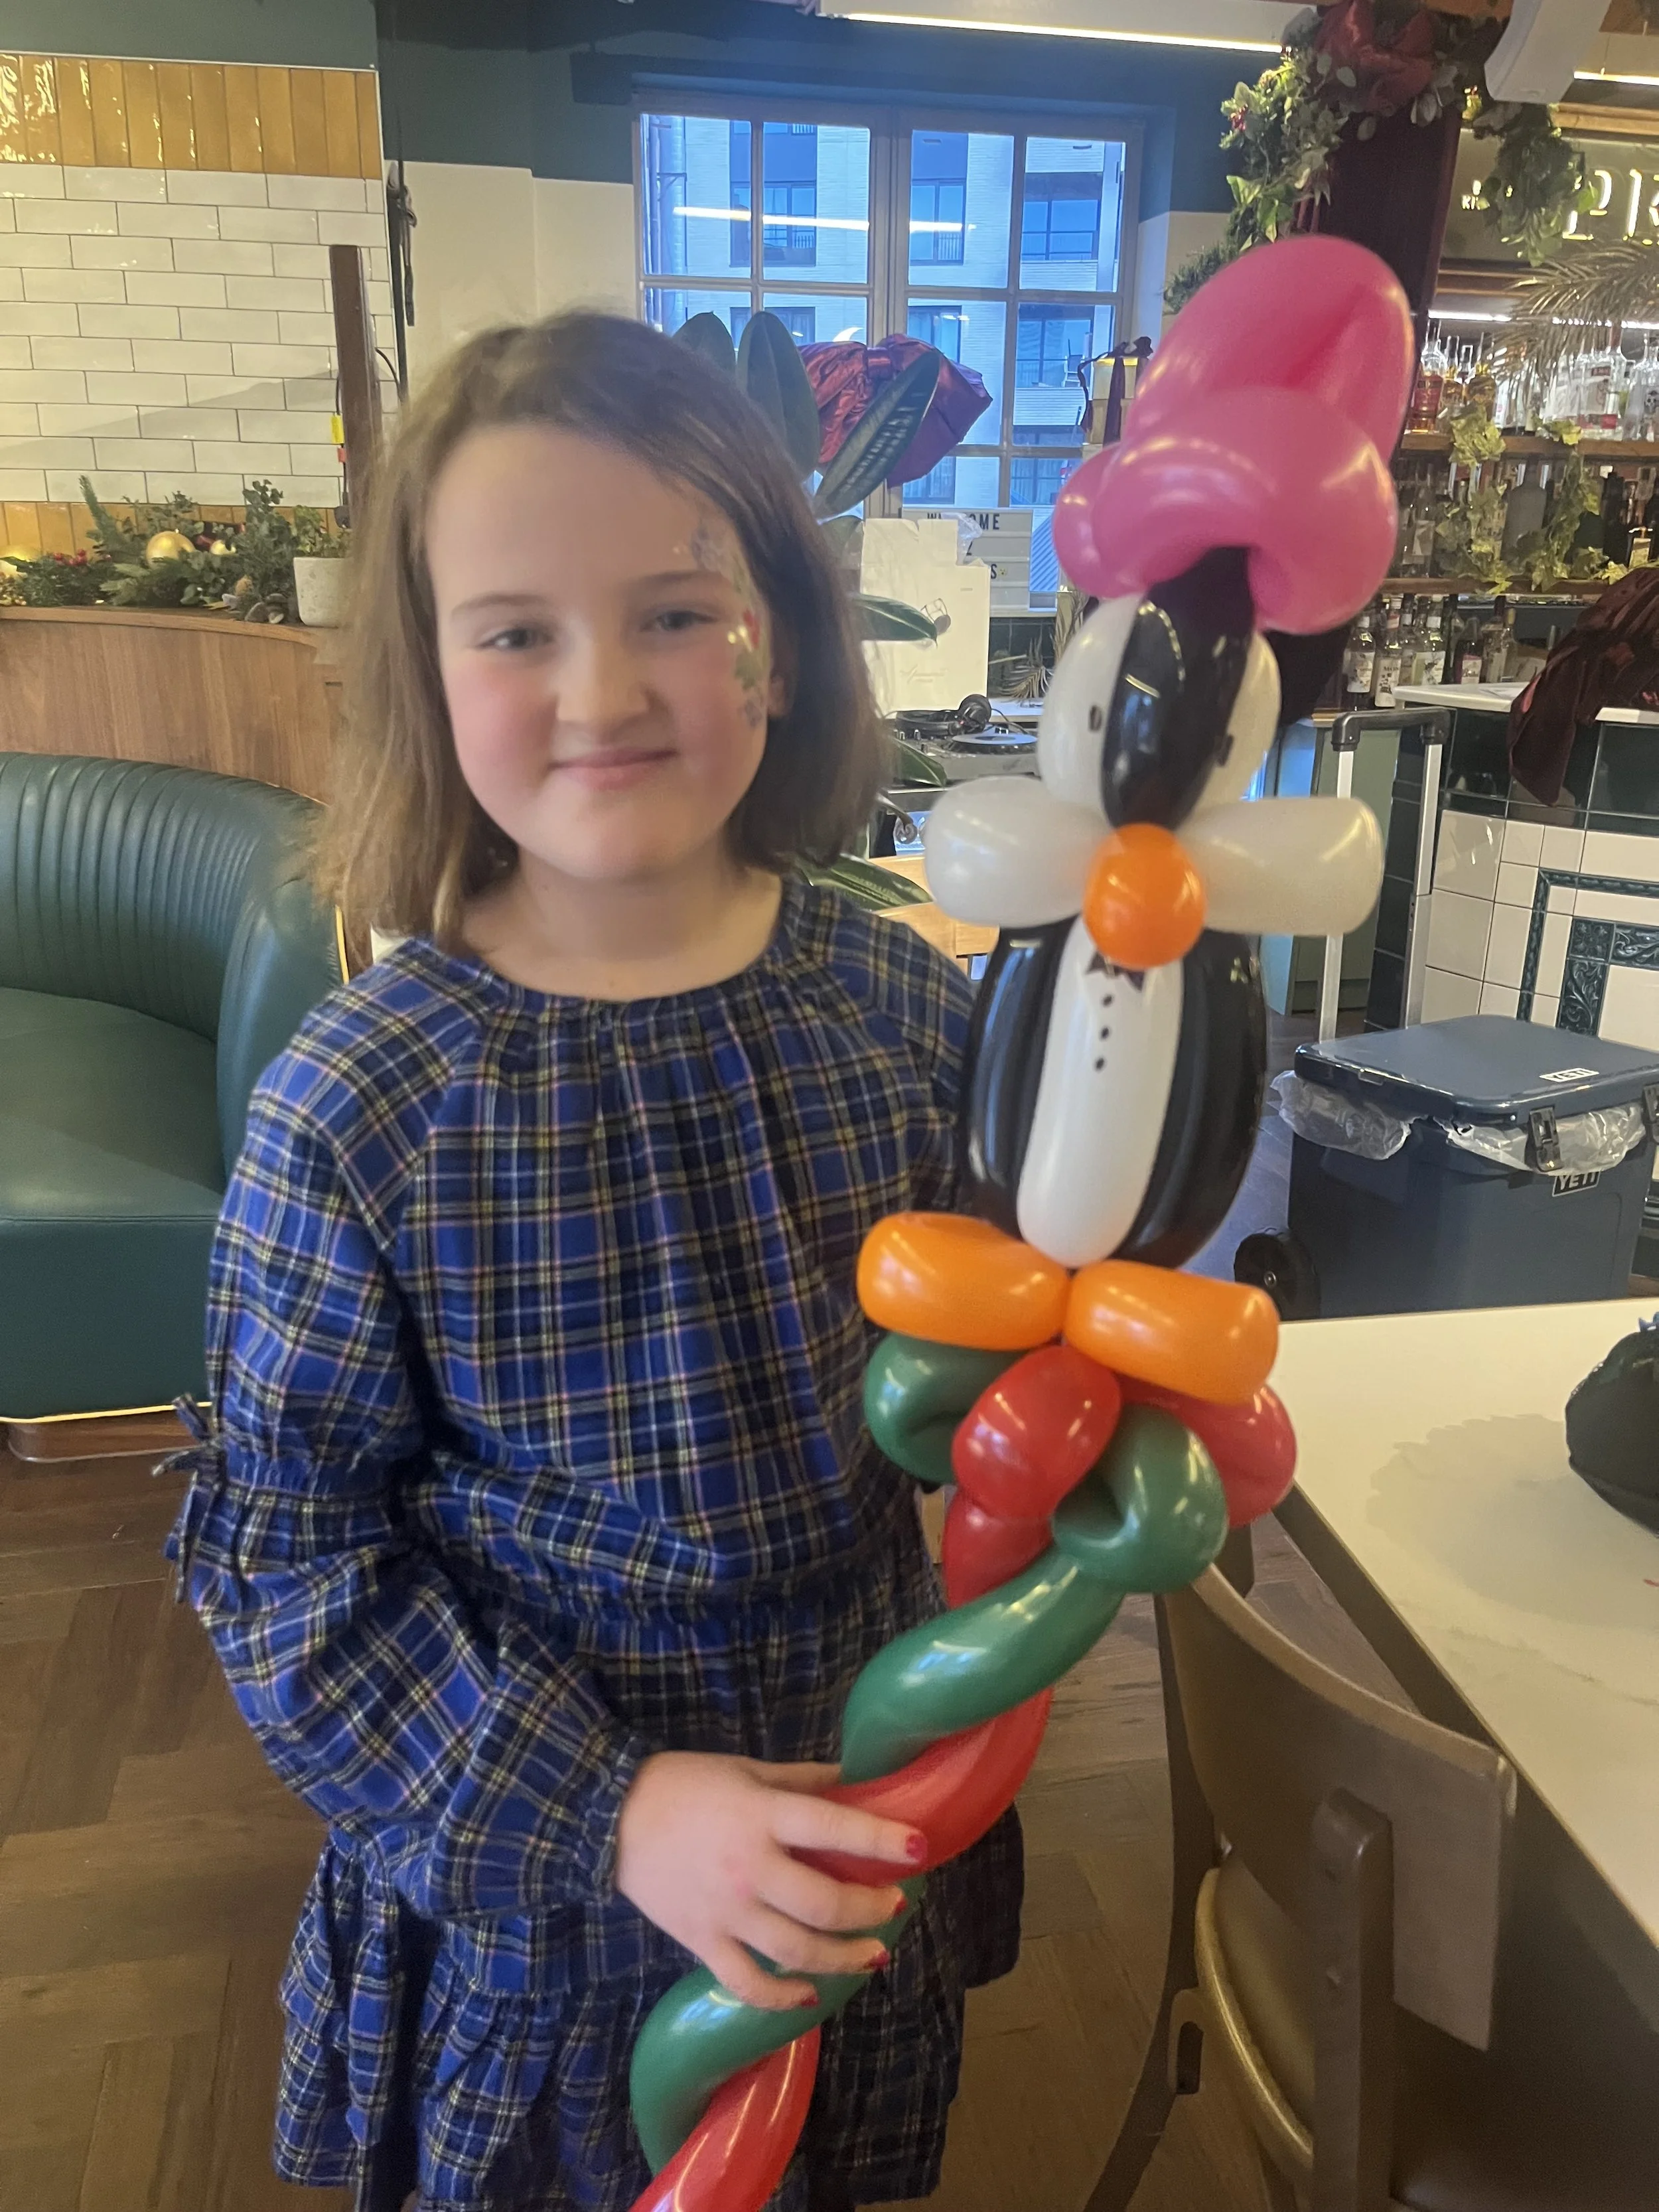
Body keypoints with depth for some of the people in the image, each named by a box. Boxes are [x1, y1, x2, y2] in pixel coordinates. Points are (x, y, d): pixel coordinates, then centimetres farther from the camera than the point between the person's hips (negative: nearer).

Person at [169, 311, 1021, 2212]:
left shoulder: (903, 1005, -12)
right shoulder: (354, 1107, -22)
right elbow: (280, 1559, -15)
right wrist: (605, 1813, -22)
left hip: (872, 1819, 3)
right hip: (524, 1884, -2)